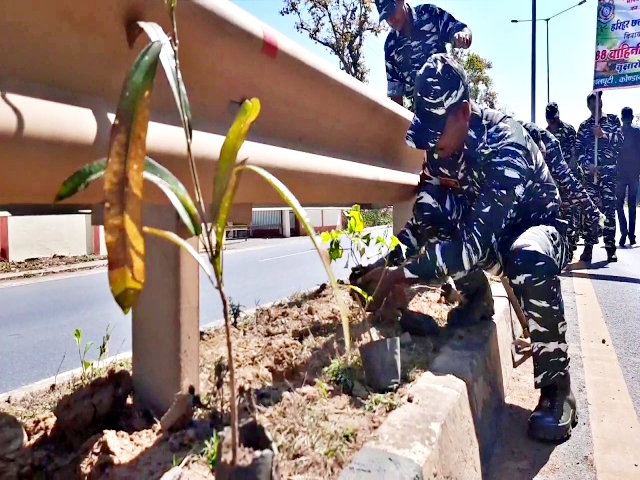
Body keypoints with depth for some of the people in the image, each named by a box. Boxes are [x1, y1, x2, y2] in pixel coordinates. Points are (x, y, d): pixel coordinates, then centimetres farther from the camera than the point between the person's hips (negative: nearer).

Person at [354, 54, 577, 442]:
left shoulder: (506, 146, -34)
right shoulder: (447, 142, -13)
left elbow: (477, 241, -41)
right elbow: (427, 207, -10)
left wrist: (403, 273, -45)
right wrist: (393, 260, -26)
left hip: (535, 225, -5)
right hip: (483, 224, 6)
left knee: (530, 257, -40)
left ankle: (556, 385, -24)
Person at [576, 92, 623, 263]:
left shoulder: (613, 120, 11)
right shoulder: (584, 126, 13)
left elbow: (620, 140, -1)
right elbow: (578, 150, 5)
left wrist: (604, 134, -16)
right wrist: (587, 165, -10)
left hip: (609, 171, -1)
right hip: (590, 172, 1)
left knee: (609, 209, -2)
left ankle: (610, 248, 2)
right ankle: (588, 248, -2)